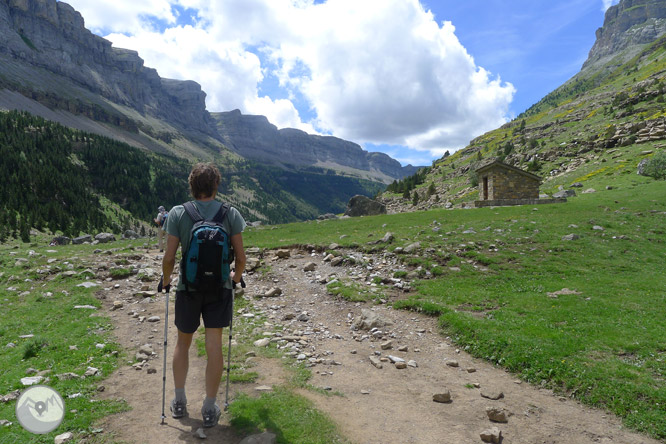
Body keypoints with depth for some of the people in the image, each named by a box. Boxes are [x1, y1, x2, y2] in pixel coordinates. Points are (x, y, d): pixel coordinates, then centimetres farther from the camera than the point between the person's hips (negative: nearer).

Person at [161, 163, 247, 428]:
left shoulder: (178, 214, -9)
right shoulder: (231, 214, -8)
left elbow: (169, 257, -8)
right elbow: (240, 256, -5)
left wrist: (166, 279, 11)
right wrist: (237, 276, 15)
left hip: (188, 288, 1)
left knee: (182, 343, 19)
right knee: (214, 346, 6)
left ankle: (179, 402, 31)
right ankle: (210, 409, 15)